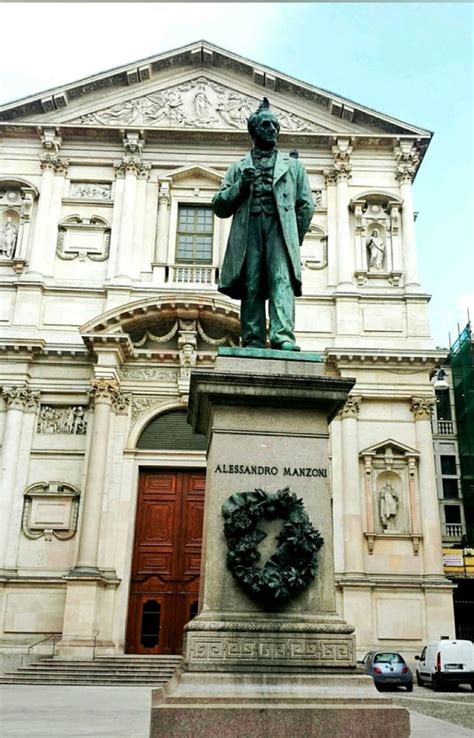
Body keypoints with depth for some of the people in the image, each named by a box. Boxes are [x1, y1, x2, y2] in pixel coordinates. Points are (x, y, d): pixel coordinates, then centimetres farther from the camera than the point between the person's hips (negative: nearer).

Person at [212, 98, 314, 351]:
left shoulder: (293, 165, 24)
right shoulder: (239, 167, 23)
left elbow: (306, 205, 17)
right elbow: (219, 207, 16)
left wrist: (294, 238, 7)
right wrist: (241, 186, -1)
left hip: (280, 228, 0)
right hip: (247, 229, 1)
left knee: (281, 280, -19)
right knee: (251, 287, -9)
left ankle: (283, 336, -31)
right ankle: (253, 342, -11)